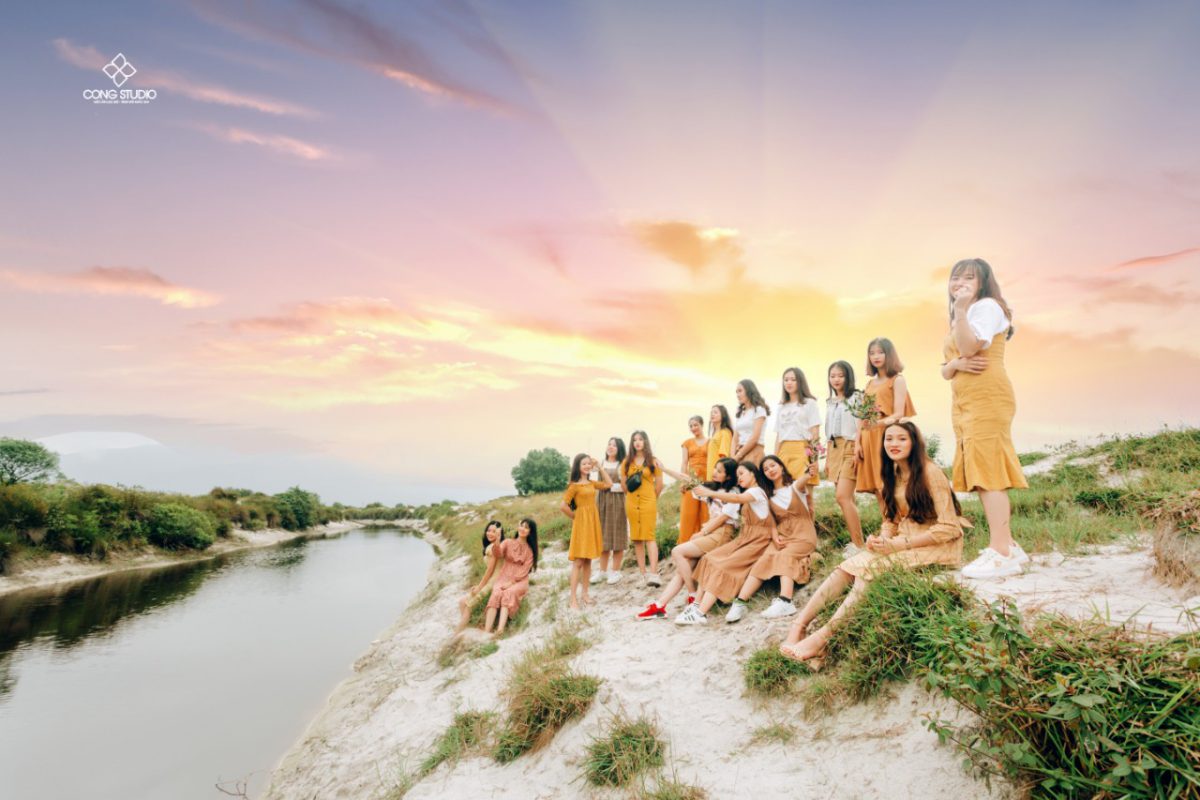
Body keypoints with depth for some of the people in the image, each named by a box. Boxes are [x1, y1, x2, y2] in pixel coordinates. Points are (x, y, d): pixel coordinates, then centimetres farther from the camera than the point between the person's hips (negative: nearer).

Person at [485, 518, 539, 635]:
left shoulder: (530, 550, 8)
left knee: (509, 593, -34)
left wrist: (511, 582, -16)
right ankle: (486, 631, -44)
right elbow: (498, 554, -11)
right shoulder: (508, 542, 9)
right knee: (496, 594, -31)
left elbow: (524, 570, -2)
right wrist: (496, 541, -31)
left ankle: (500, 630, -49)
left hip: (520, 580, -1)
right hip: (504, 578, 1)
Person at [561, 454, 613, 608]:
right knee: (578, 561, -6)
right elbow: (564, 505, -15)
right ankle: (573, 598, -3)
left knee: (588, 560, 11)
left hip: (593, 522, 7)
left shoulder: (592, 483, 9)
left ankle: (584, 593, 21)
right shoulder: (574, 485, -10)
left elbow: (609, 484, 16)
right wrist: (574, 517, -2)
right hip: (581, 523, -6)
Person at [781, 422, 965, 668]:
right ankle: (799, 626, -29)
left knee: (870, 565, -30)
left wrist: (898, 544, -22)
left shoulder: (930, 472, -13)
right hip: (905, 543, 7)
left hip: (938, 547, -6)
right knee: (851, 565, -19)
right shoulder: (894, 475, 11)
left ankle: (822, 636, -35)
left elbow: (949, 528, -16)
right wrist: (882, 540, -10)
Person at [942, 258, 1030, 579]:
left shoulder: (986, 306, -2)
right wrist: (956, 364, -3)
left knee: (988, 472, -15)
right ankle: (1007, 546, 14)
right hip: (964, 403, 10)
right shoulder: (961, 318, 26)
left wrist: (960, 309, -19)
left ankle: (1000, 554, -16)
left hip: (987, 399, -10)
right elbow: (945, 370, 18)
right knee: (981, 474, 8)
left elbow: (969, 347, -19)